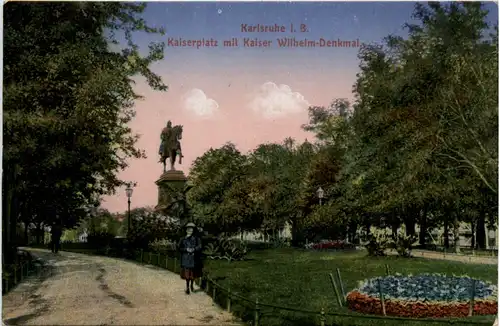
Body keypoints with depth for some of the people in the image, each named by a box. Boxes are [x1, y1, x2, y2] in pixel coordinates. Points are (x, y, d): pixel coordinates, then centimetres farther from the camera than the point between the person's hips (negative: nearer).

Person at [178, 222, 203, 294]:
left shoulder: (197, 238, 3)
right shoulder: (183, 239, 6)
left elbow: (199, 246, -7)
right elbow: (179, 248, 1)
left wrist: (193, 249, -24)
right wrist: (186, 249, -15)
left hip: (194, 258, 1)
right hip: (186, 258, -1)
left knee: (194, 272, 11)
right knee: (187, 273, -3)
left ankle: (192, 284, 34)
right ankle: (187, 287, 6)